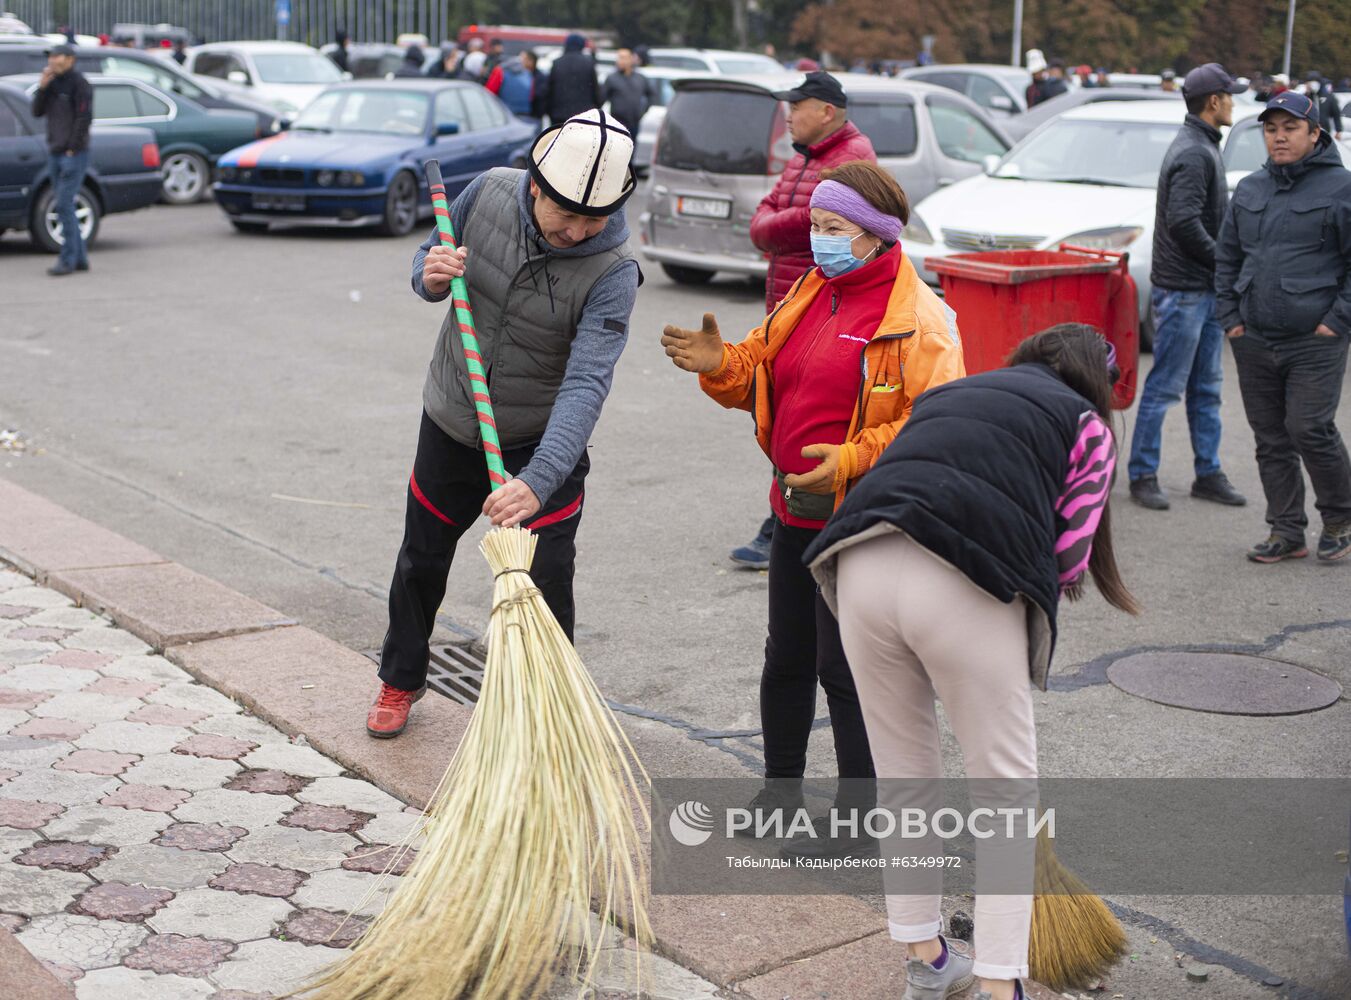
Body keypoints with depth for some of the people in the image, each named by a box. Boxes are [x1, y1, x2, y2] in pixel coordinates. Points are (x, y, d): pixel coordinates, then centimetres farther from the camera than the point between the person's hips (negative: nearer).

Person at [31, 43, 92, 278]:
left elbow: (84, 118, -15)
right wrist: (42, 87, -5)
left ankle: (68, 259, -8)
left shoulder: (79, 83, -9)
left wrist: (72, 148, -15)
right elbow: (37, 112, 10)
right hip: (54, 153, 8)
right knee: (64, 206, 8)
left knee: (64, 204, -12)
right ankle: (80, 258, 14)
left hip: (74, 155, -8)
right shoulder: (52, 82, 14)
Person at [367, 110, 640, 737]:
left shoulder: (613, 271, -27)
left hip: (541, 445, -4)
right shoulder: (491, 192, -15)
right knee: (421, 562, 19)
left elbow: (586, 384, -36)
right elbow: (426, 263, 2)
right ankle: (401, 679, 44)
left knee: (545, 592, -4)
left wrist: (537, 482, -48)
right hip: (451, 424, 4)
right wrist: (432, 277, -24)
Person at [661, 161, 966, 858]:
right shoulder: (810, 293, 11)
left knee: (846, 668, -2)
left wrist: (853, 461, -27)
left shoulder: (918, 320, -14)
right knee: (787, 658, 18)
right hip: (795, 511, 8)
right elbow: (763, 372, 15)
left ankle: (861, 819, 13)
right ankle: (781, 787, 37)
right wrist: (720, 364, -7)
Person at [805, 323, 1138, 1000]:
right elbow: (1067, 559, 9)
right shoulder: (1084, 423, 18)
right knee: (1004, 781, 13)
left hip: (862, 564, 5)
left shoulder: (946, 393, 32)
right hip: (964, 585, -5)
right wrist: (1028, 630, 27)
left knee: (900, 773, 20)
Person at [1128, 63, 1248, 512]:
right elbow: (1183, 221, -25)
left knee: (1207, 388, 13)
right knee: (1165, 387, -4)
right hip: (1182, 289, -10)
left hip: (1206, 289, 10)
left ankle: (1208, 474, 20)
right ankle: (1143, 475, 3)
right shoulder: (1192, 153, -16)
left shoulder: (1203, 147, 16)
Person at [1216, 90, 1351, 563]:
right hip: (1254, 342, 5)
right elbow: (1227, 257, 20)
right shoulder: (1249, 189, 12)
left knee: (1310, 428, -10)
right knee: (1271, 440, 8)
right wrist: (1230, 316, 11)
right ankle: (1286, 531, 17)